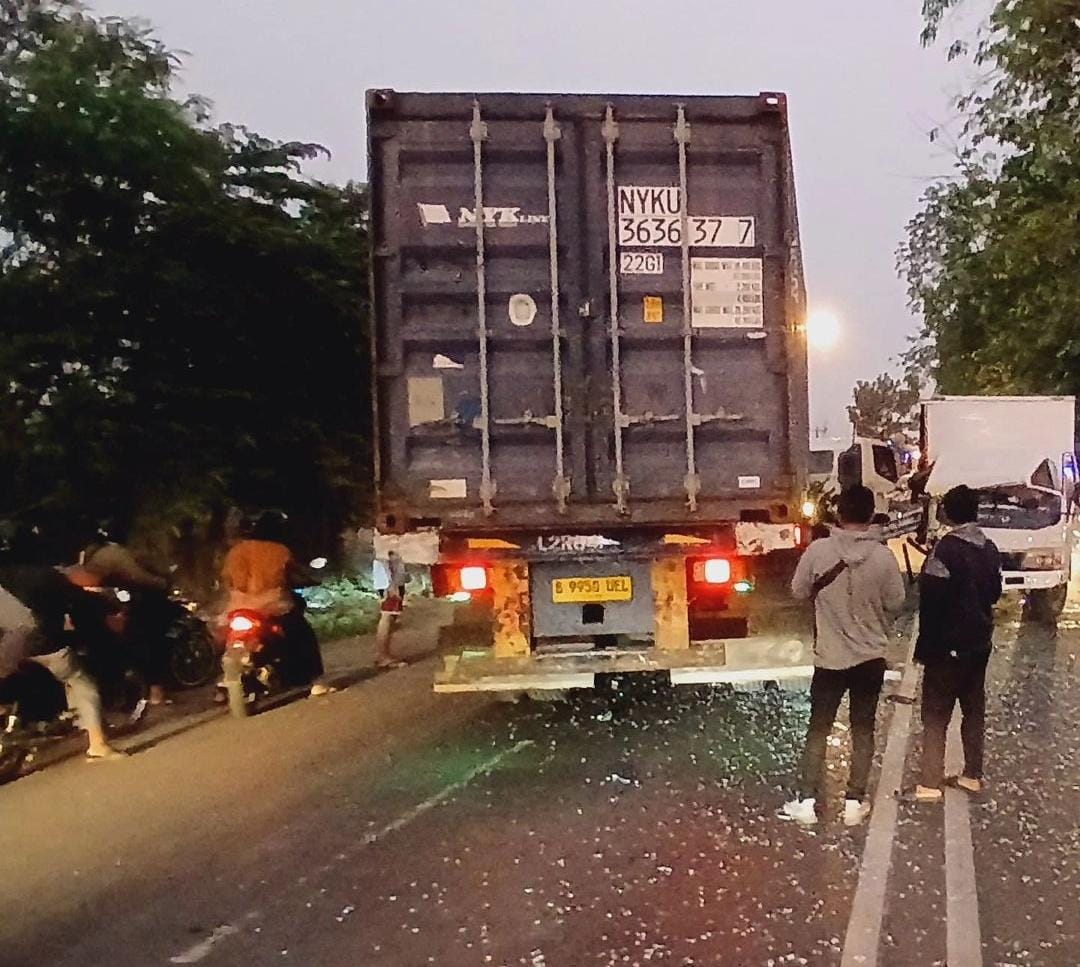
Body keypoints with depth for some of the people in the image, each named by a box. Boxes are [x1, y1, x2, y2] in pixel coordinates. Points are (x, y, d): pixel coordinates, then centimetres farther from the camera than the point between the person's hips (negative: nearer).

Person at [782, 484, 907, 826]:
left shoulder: (818, 550, -13)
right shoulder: (883, 556, -12)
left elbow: (799, 592, -2)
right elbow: (896, 602, -1)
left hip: (830, 657, -1)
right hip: (871, 656, 1)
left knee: (818, 729, 11)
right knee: (863, 730, 14)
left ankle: (807, 801, 12)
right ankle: (854, 802, 18)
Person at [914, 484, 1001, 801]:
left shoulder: (946, 550, -19)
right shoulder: (989, 549, 6)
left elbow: (931, 602, -19)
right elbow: (995, 592, 17)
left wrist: (924, 646, -12)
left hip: (948, 645, -7)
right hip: (980, 643, 8)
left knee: (935, 715, -3)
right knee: (974, 709, 16)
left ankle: (930, 785, -3)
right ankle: (972, 775, 26)